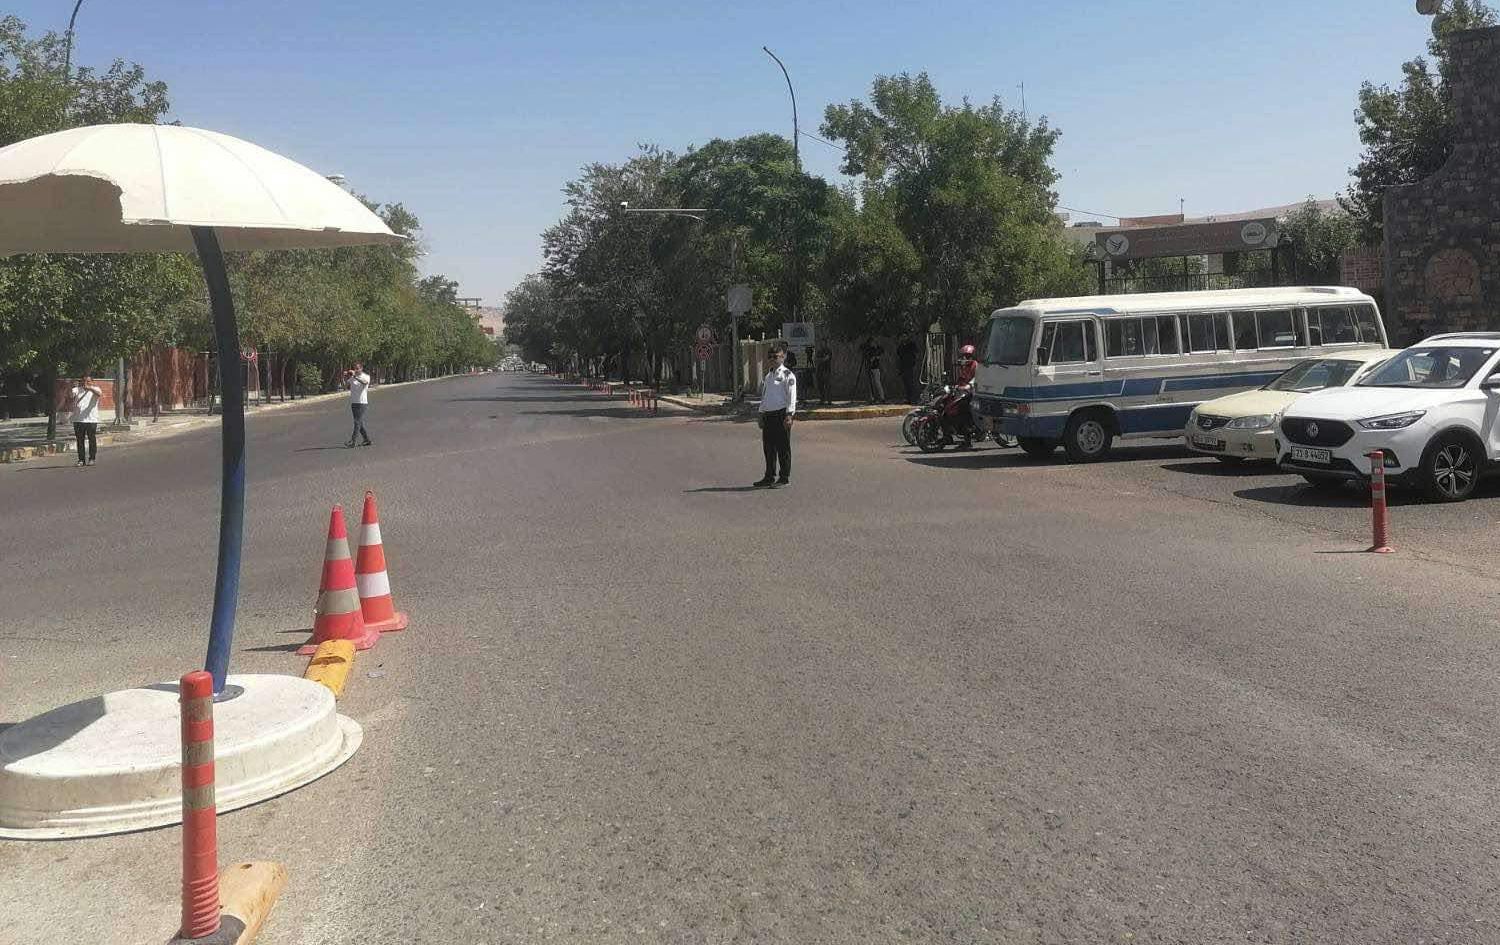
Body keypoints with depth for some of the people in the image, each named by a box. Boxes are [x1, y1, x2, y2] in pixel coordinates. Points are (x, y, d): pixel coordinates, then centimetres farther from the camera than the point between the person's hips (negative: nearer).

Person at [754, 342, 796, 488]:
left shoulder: (787, 375, -4)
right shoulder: (769, 376, 18)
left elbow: (791, 396, -10)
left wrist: (789, 415, -16)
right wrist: (762, 414, 19)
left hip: (781, 414, -7)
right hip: (768, 415, 7)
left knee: (783, 448, -2)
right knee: (768, 447, 9)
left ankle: (785, 477, 5)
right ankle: (769, 477, 17)